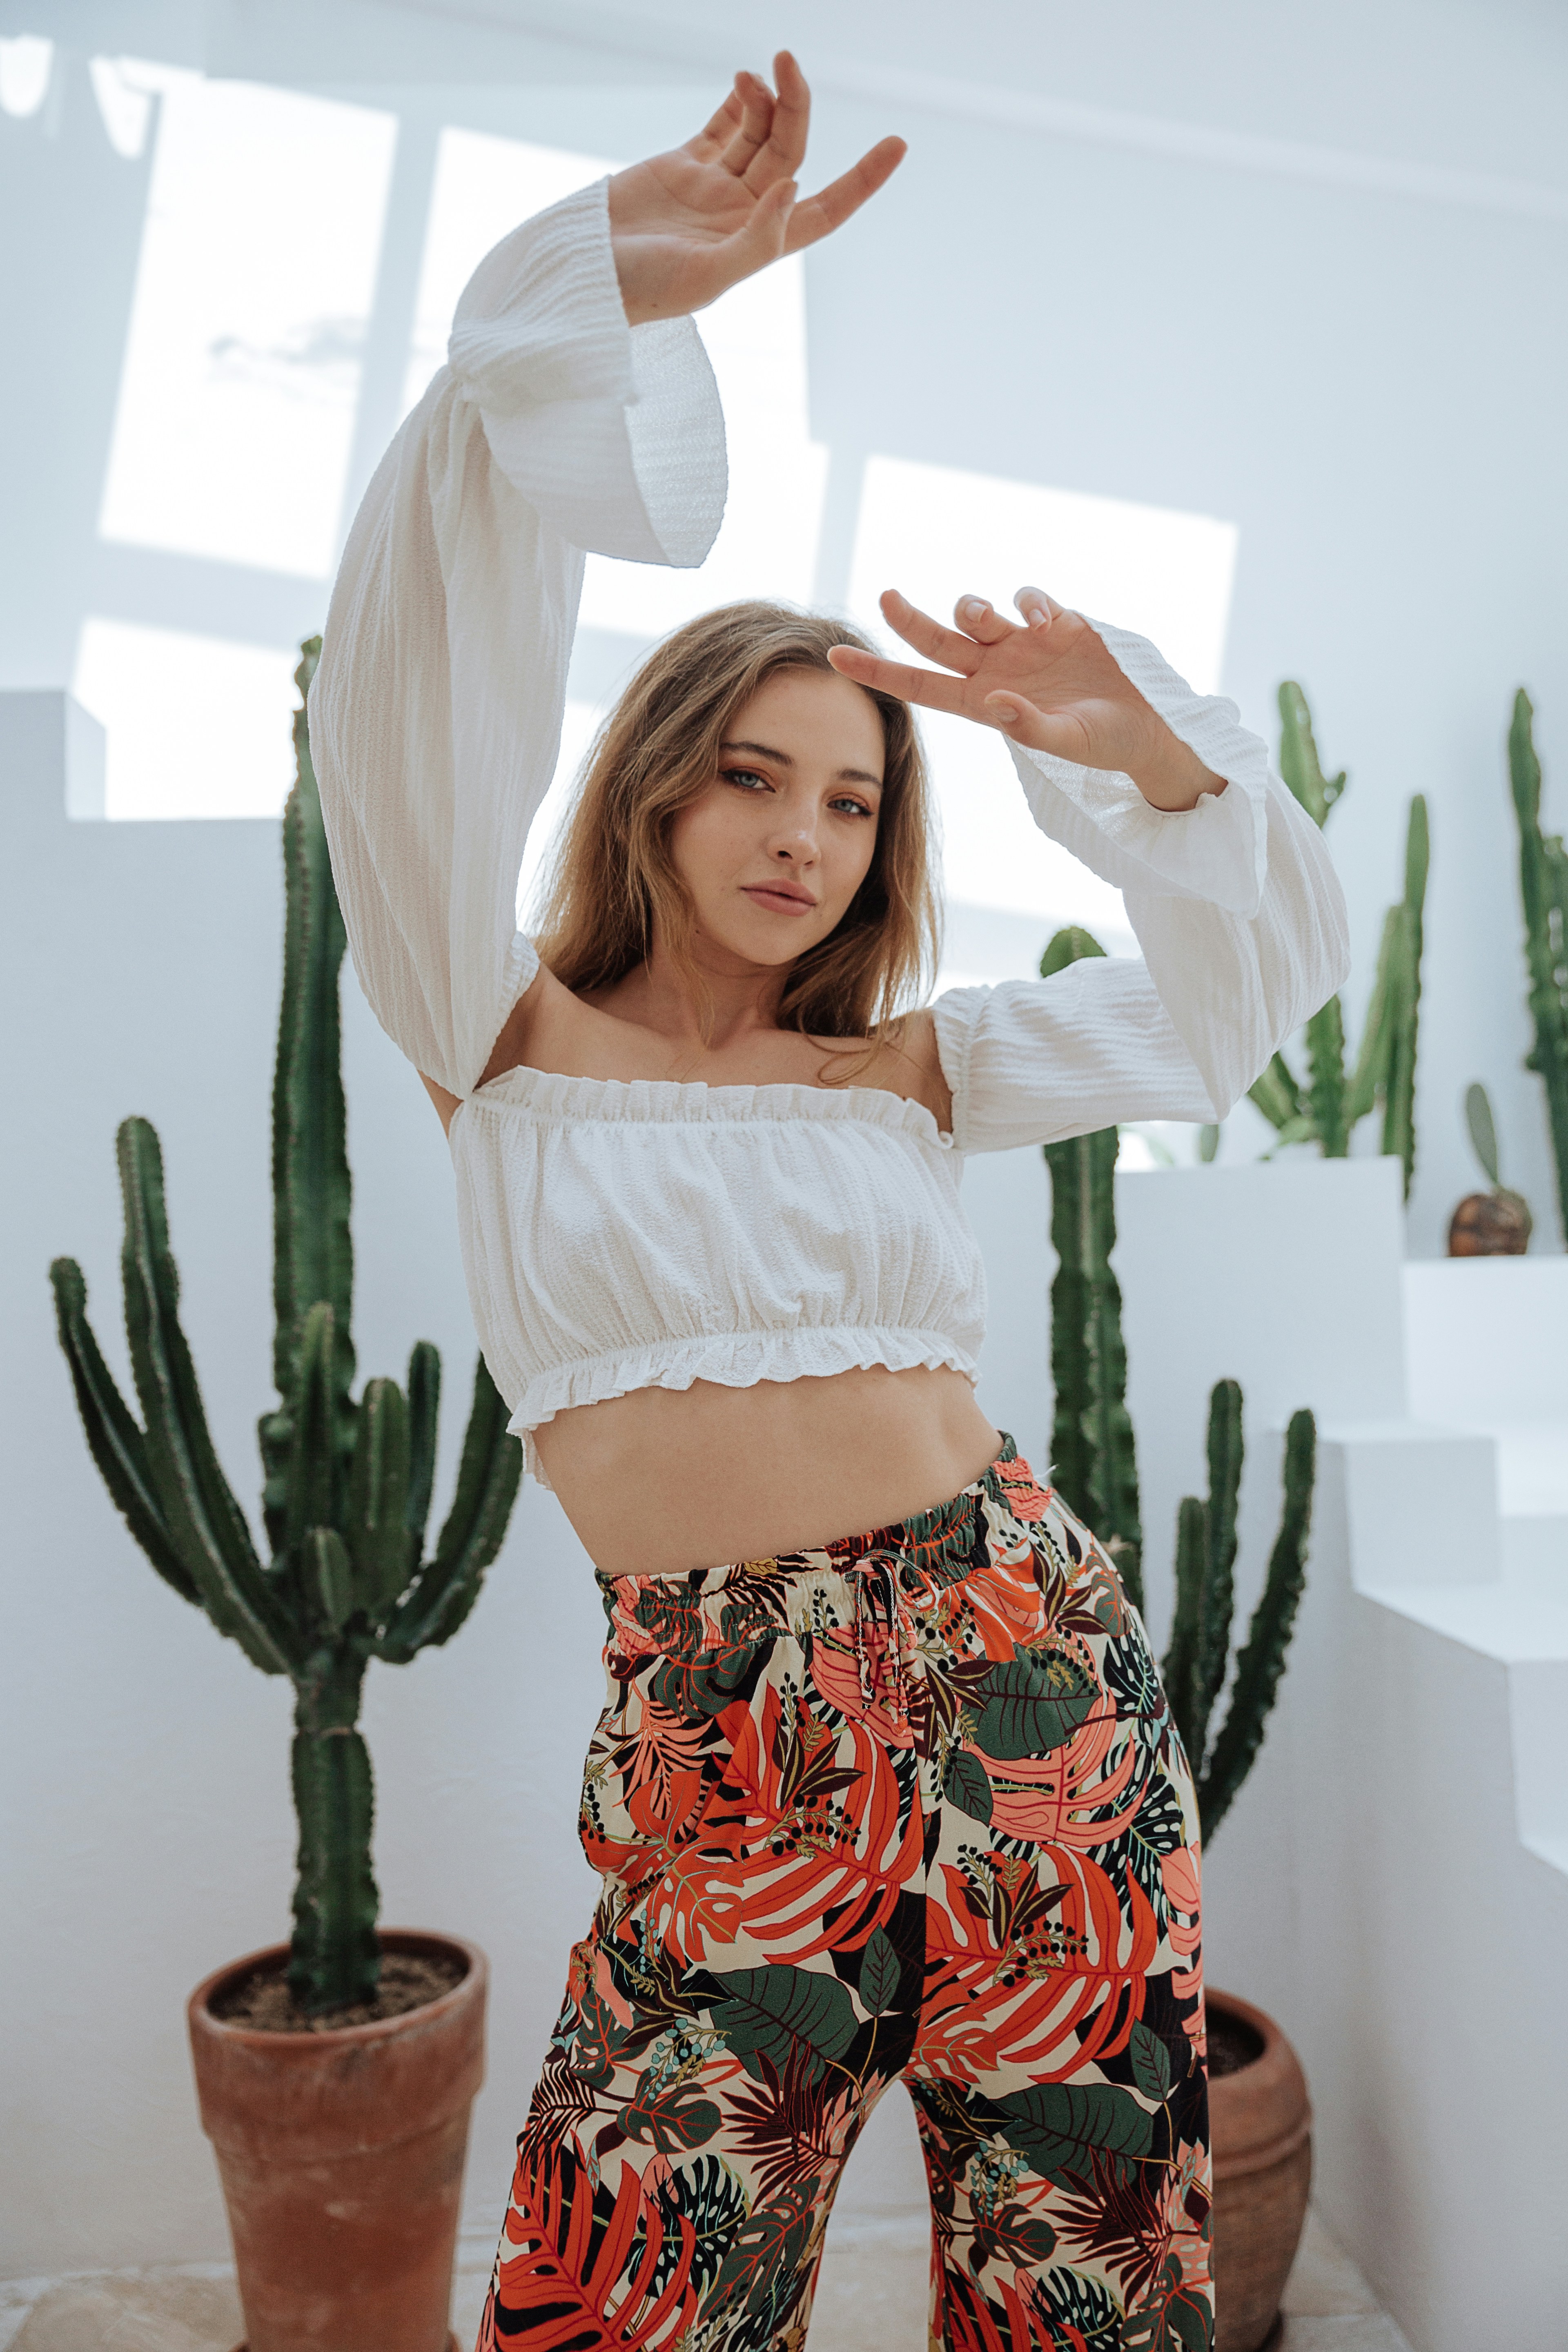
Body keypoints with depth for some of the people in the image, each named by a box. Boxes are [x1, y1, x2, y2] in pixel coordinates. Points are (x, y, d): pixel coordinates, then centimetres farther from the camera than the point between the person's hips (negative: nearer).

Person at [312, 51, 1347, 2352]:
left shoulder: (917, 1066, 9)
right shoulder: (505, 1035, 3)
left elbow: (1254, 972, 14)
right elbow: (422, 665, -10)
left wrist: (1139, 754, -2)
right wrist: (606, 292, -17)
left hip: (1023, 1661, 2)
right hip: (720, 1734, -2)